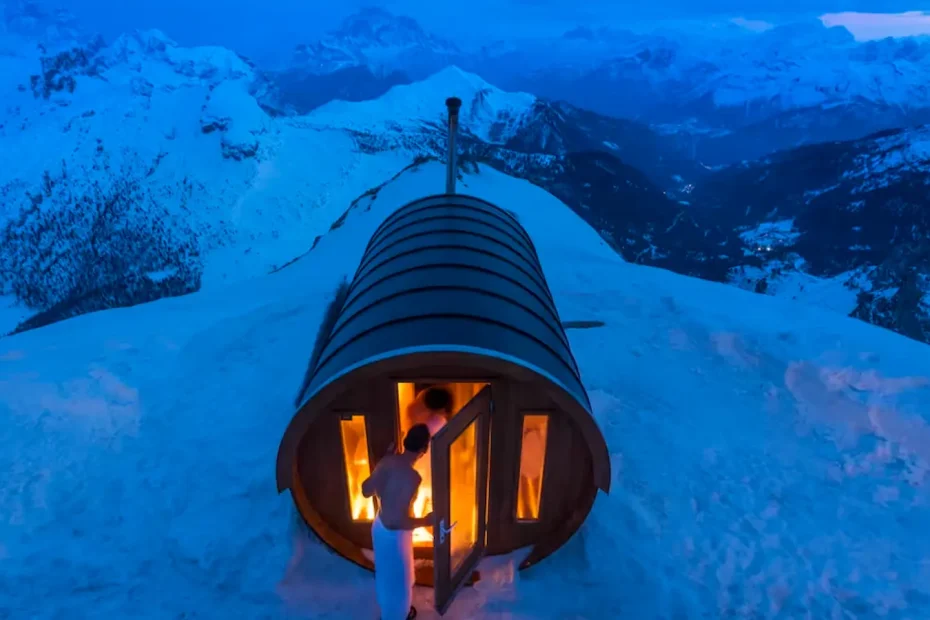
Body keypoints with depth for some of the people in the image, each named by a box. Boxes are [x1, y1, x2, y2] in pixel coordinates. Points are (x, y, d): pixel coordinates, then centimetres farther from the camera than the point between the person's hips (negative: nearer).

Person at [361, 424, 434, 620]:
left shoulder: (387, 462, -12)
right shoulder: (412, 477, -34)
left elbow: (366, 490, 3)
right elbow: (396, 521, -34)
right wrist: (425, 521, -17)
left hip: (379, 526, 8)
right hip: (394, 534, -8)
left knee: (386, 572, 33)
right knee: (398, 578, 19)